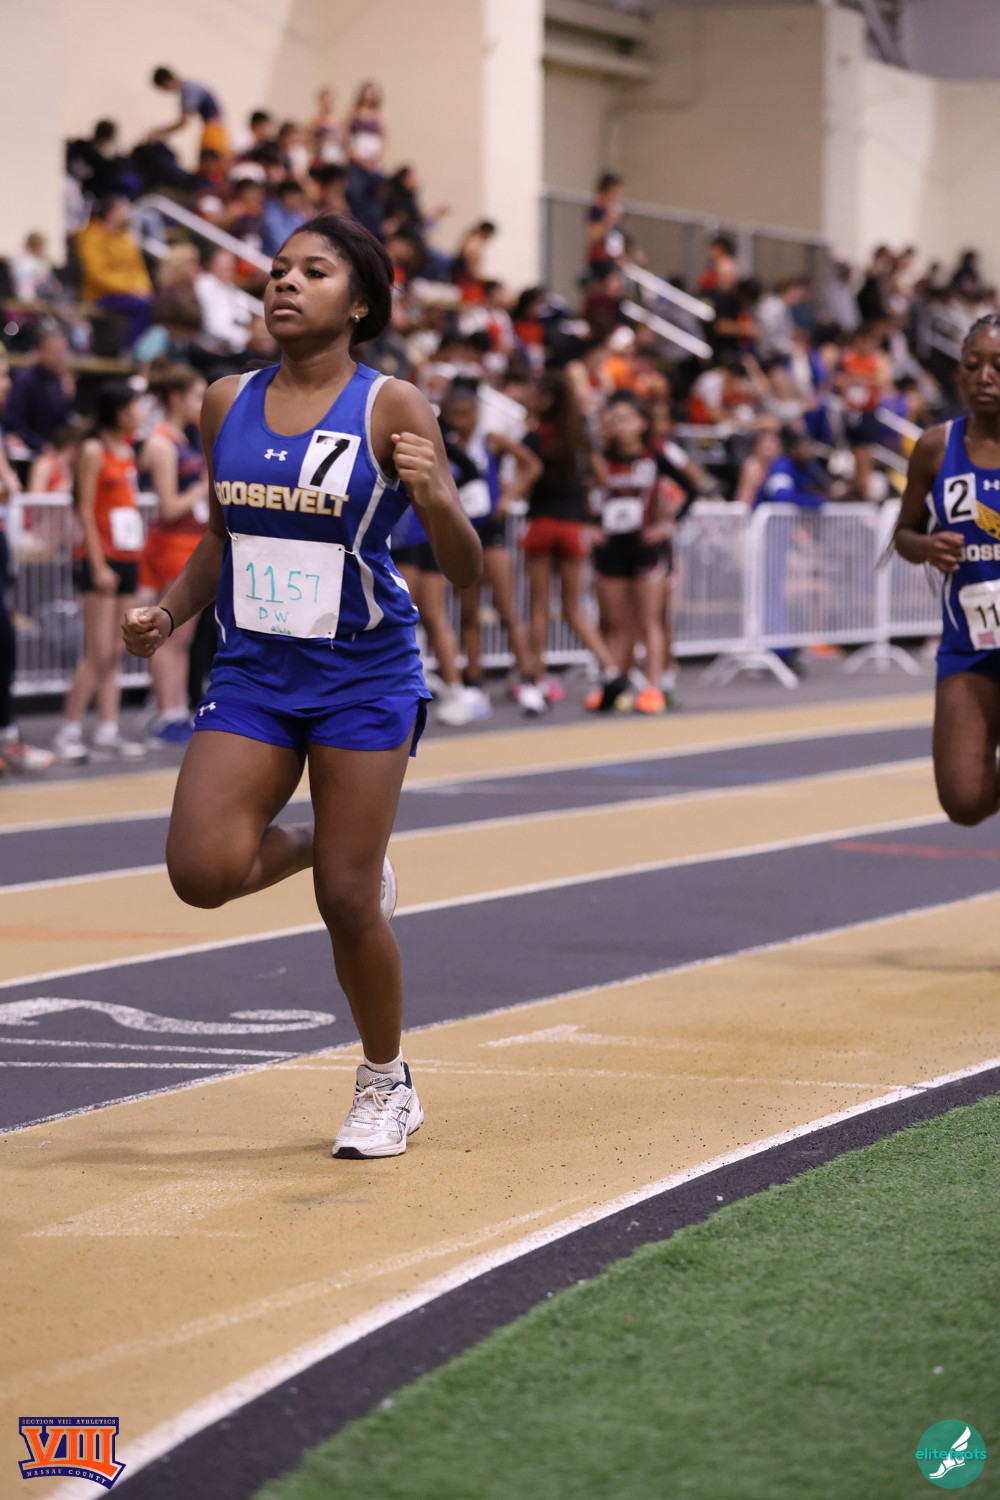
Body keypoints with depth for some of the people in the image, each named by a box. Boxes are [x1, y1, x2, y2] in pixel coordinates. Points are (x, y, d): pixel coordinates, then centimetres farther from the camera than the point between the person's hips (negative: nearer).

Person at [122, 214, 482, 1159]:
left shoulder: (391, 408, -8)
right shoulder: (227, 404, 4)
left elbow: (466, 571, -9)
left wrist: (433, 495, -28)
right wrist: (169, 613, 5)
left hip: (363, 674, -4)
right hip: (253, 670, 4)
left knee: (345, 899, -2)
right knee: (202, 871, -13)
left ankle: (387, 1088, 21)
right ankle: (311, 845, 21)